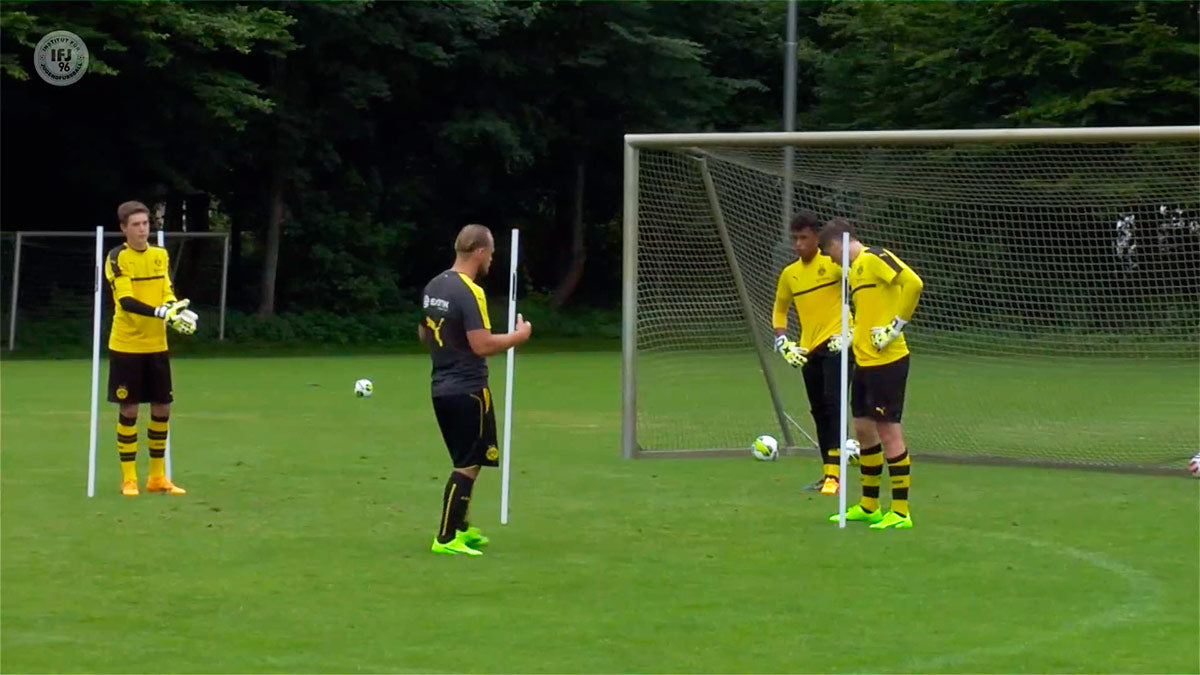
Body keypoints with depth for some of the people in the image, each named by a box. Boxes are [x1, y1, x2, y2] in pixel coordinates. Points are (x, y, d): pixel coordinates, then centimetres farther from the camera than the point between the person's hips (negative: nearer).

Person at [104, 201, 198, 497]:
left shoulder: (160, 256, 7)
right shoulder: (117, 258, -10)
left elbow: (167, 293, 3)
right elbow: (125, 301, -20)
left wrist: (178, 310, -20)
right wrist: (161, 312, -33)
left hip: (157, 345, 5)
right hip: (126, 346, -5)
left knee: (162, 409, 7)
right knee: (128, 409, -1)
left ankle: (157, 476, 19)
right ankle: (128, 478, 8)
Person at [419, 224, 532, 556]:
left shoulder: (434, 286, 9)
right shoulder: (469, 292, -19)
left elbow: (423, 333, 19)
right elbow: (482, 344, -24)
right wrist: (518, 336, -11)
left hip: (441, 388, 9)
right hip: (468, 390, -9)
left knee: (465, 461, 21)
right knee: (468, 465, -3)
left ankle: (461, 527, 30)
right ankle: (446, 538, -4)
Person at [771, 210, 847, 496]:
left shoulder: (834, 262, -7)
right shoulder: (789, 274, 10)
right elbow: (780, 310, 24)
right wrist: (784, 343, 9)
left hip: (836, 343, -6)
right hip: (809, 351, 6)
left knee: (833, 404, -18)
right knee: (819, 412, 11)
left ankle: (833, 473, -20)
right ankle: (828, 473, 21)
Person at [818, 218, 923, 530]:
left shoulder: (874, 259, -13)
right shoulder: (852, 271, 17)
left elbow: (913, 283, -24)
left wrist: (898, 325, -20)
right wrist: (849, 338, 13)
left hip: (887, 360, -10)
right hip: (864, 361, 10)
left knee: (888, 431, -5)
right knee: (863, 430, 15)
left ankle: (901, 513, 0)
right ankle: (869, 507, 26)